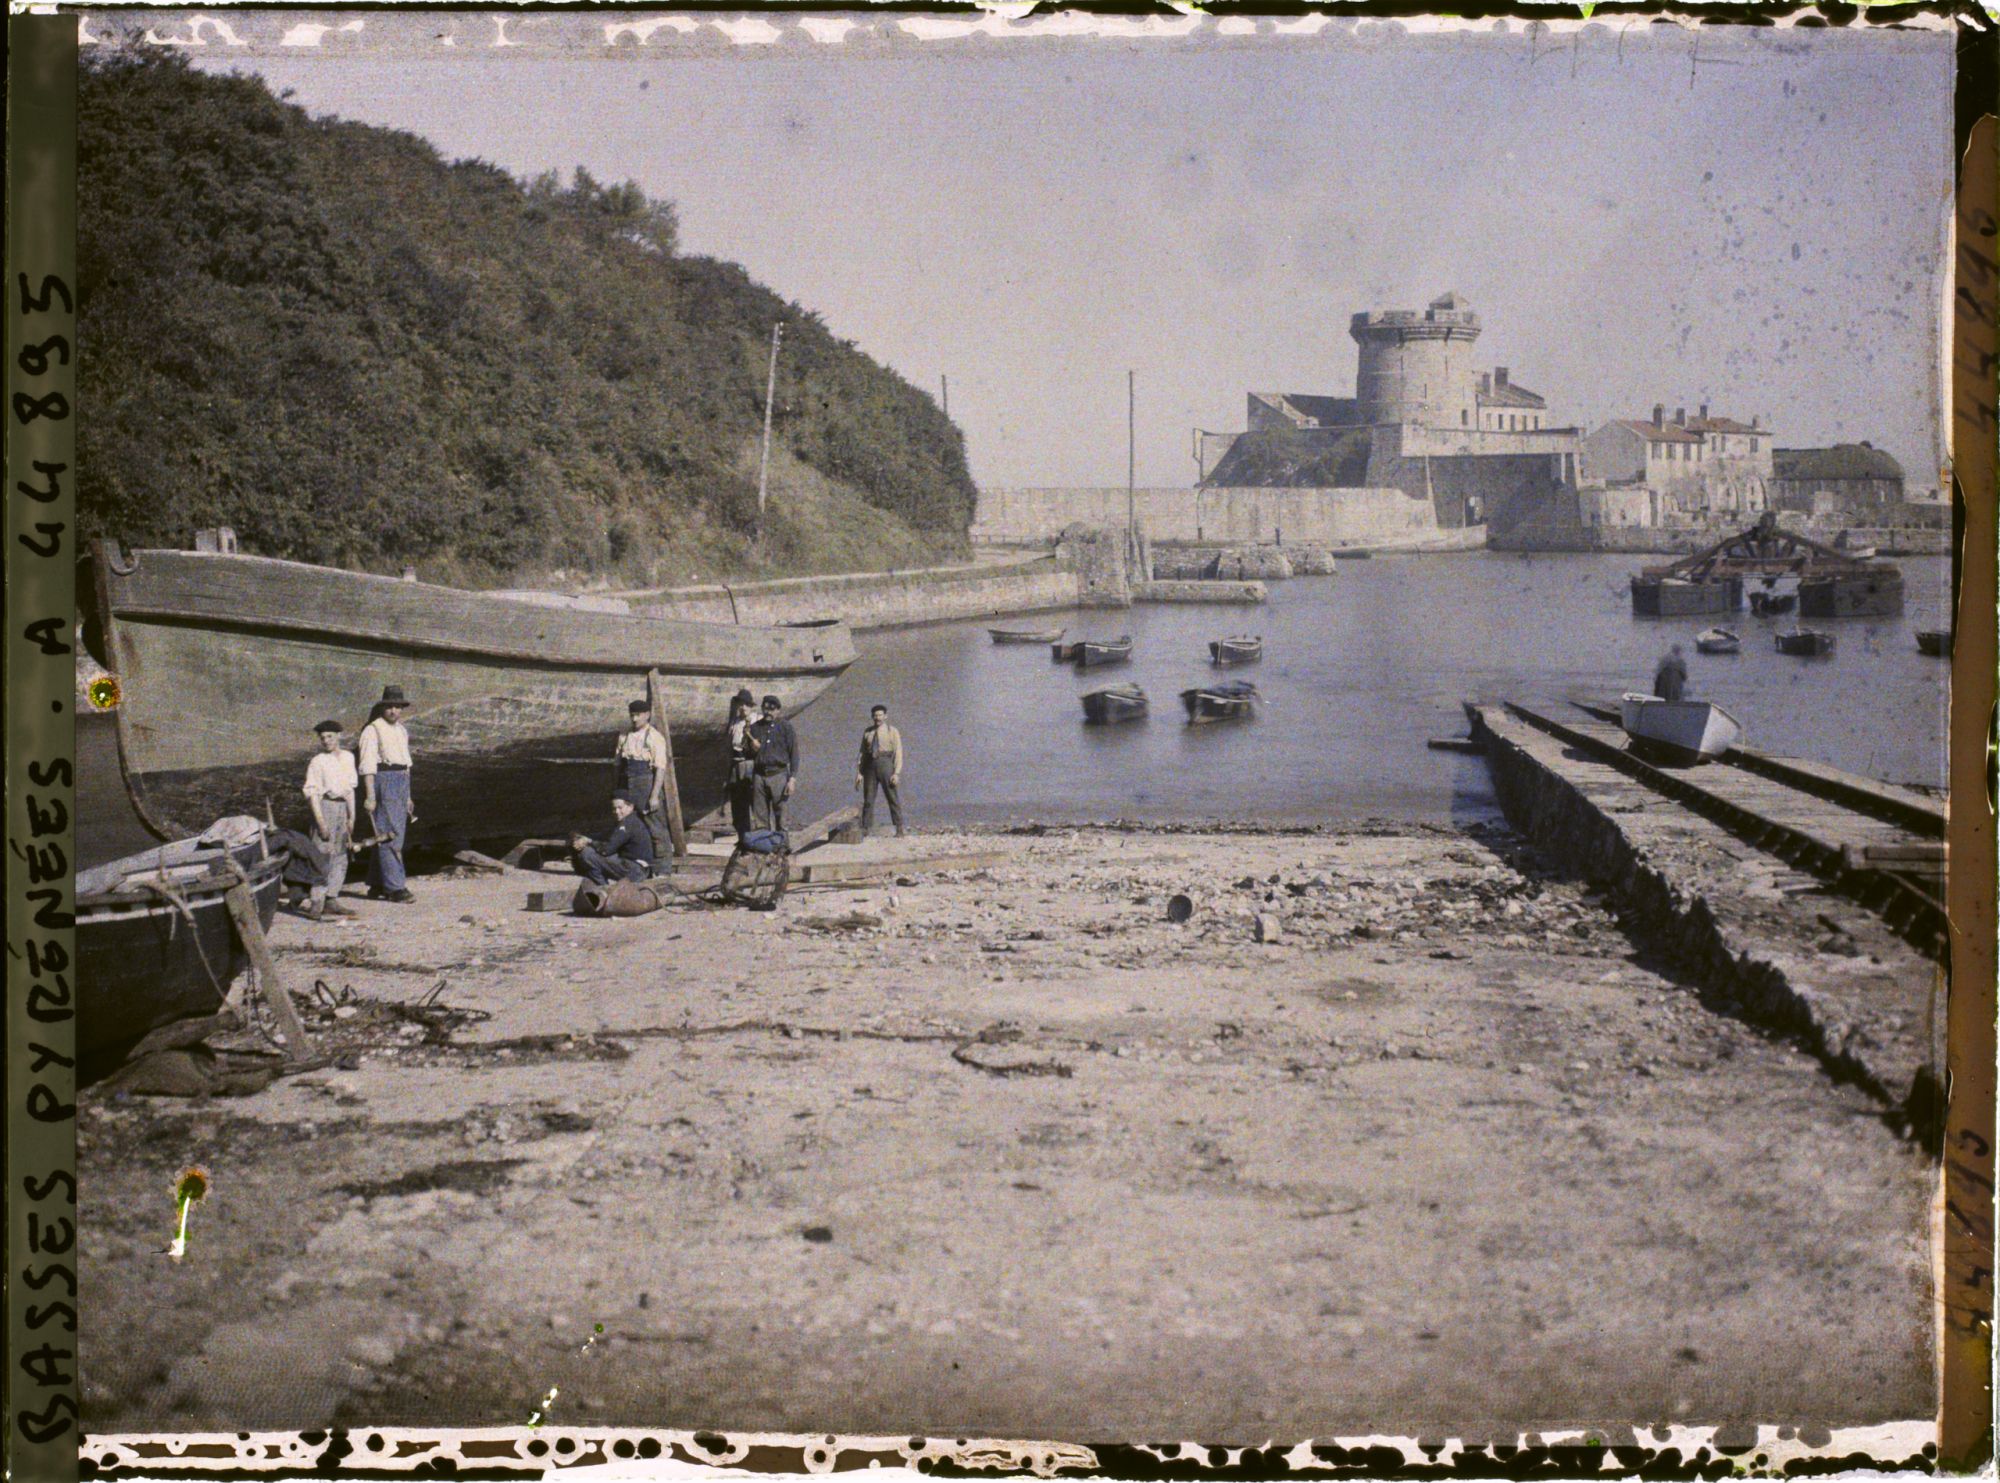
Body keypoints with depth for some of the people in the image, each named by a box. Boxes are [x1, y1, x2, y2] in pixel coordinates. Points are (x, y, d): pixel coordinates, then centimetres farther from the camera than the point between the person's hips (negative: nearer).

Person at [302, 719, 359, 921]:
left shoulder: (348, 757, 10)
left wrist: (351, 816, 16)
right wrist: (320, 821, -18)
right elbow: (312, 792, -12)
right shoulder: (318, 761, -9)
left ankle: (331, 900, 15)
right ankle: (316, 903, -10)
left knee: (340, 858, 9)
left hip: (342, 806, 7)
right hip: (325, 806, -7)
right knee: (323, 855, -11)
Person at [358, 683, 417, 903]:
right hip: (382, 782, -9)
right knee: (389, 835, -11)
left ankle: (376, 886, 18)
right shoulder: (372, 730, -7)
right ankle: (395, 887, -11)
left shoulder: (401, 731, 18)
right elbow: (367, 764, -13)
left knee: (397, 834, 10)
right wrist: (370, 795, -21)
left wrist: (407, 796, 23)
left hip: (401, 783, 9)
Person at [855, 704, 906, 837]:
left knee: (893, 798, -3)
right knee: (868, 799, 2)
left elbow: (898, 753, -2)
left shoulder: (892, 732, 3)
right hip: (870, 765, 3)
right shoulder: (867, 733, 12)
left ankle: (899, 829, 2)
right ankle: (865, 829, 6)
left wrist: (896, 773, -12)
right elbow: (862, 753, 11)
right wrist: (859, 773, 3)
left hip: (886, 764, -3)